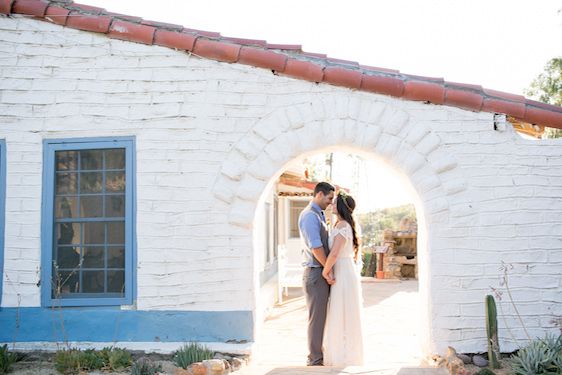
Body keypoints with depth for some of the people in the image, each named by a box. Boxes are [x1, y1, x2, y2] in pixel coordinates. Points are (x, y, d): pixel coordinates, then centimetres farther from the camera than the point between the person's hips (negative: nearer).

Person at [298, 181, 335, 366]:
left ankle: (319, 354, 26)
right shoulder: (309, 216, -15)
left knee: (322, 316, 15)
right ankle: (315, 359, 9)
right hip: (316, 273, -10)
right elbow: (316, 247, -20)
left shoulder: (320, 215, 16)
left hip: (323, 273, 10)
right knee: (317, 318, -1)